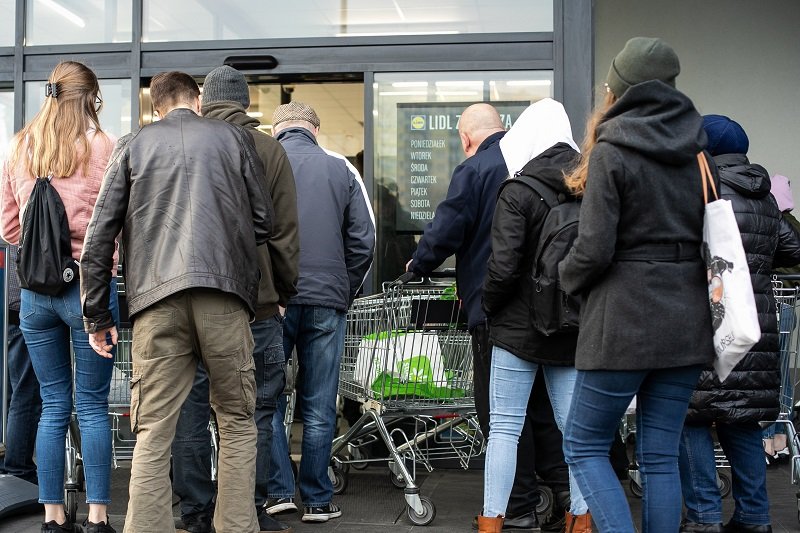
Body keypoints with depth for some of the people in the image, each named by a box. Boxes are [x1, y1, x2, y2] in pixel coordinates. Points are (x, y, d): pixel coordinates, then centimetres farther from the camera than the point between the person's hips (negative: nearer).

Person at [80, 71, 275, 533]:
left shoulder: (134, 145, 17)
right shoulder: (234, 137, 16)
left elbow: (100, 236, 11)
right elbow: (264, 221, 12)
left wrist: (97, 316, 14)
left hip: (156, 298, 1)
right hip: (224, 292, 0)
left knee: (154, 433, 2)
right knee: (237, 421, 9)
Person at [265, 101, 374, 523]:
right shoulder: (340, 169, 6)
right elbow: (363, 240, 5)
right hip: (327, 302, 2)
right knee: (319, 407, 7)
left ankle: (279, 490, 4)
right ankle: (317, 500, 12)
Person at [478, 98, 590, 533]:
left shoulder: (517, 192, -13)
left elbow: (503, 267, -19)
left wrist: (487, 307, -2)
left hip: (519, 326, -4)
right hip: (575, 330, 5)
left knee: (503, 427, 3)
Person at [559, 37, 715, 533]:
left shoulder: (611, 153, -9)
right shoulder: (696, 151, 9)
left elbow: (595, 249, -14)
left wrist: (568, 276, 5)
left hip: (624, 322, -6)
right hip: (687, 321, 6)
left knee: (584, 446, 7)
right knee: (661, 455, 11)